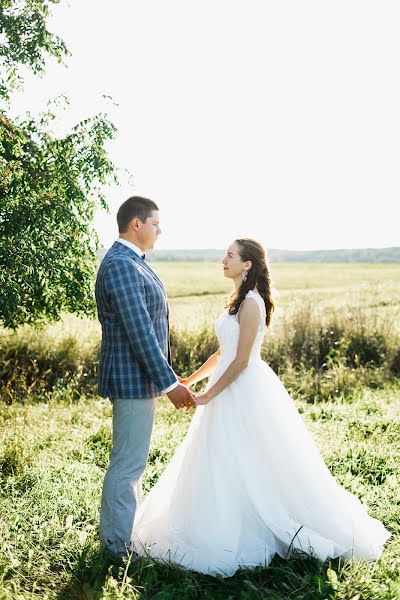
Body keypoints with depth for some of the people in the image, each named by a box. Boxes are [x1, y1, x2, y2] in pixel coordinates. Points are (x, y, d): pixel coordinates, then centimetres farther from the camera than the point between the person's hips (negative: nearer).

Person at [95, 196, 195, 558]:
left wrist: (166, 376, 19)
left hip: (142, 377, 11)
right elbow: (139, 331, -25)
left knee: (132, 461, 21)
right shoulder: (120, 265, -20)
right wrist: (169, 383, -22)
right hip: (133, 379, -11)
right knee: (128, 464, 0)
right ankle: (118, 545, 13)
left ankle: (128, 532, 35)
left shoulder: (132, 262, 13)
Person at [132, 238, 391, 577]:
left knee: (245, 465, 2)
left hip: (245, 392, -10)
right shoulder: (240, 300, 12)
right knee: (225, 465, 17)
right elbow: (224, 352, 17)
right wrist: (191, 380, 16)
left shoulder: (251, 304, -18)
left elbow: (241, 361, -21)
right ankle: (234, 529, 31)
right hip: (234, 389, 10)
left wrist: (209, 396, -15)